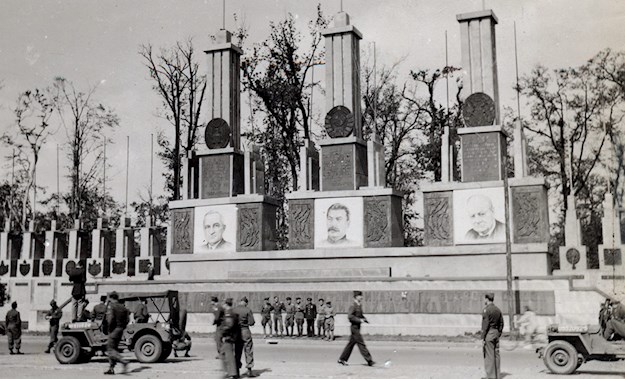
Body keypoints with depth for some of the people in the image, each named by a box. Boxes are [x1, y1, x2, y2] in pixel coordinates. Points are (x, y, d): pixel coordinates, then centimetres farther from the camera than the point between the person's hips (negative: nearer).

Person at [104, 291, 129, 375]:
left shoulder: (111, 306, -10)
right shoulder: (123, 307, 12)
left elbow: (110, 319, -20)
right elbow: (127, 320, 9)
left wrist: (109, 329, -9)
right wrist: (122, 327, 13)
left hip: (114, 329, -8)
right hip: (121, 330, 8)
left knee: (110, 350, -5)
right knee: (114, 349, 14)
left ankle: (124, 362, -21)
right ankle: (111, 369, 15)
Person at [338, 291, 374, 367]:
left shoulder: (359, 305, 14)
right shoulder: (353, 305, -14)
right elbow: (349, 316, -21)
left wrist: (364, 319, 7)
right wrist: (359, 320, -23)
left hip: (357, 327, 10)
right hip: (355, 327, -10)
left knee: (351, 344, 12)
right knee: (361, 344, -6)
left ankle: (342, 359, 19)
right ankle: (369, 361, -4)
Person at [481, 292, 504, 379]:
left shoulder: (486, 310, -13)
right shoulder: (497, 309, 11)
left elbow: (485, 325, -17)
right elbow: (501, 323, 14)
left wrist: (483, 338, -14)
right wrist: (499, 334, 20)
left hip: (488, 334, -8)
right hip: (496, 333, 8)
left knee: (489, 356, -4)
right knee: (496, 355, 11)